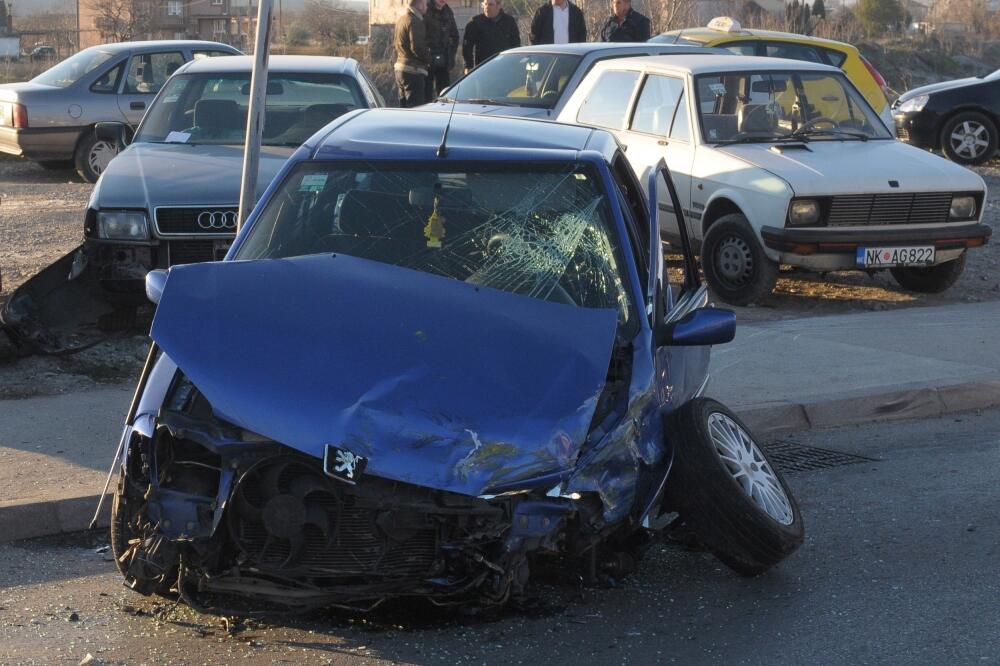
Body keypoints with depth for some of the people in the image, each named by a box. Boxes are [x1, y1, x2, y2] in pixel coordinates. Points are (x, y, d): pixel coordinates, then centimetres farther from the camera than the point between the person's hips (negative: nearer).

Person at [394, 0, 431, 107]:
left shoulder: (400, 20, 15)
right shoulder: (415, 22, -15)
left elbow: (395, 41, 23)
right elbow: (417, 47, -21)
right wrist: (429, 58, -8)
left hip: (399, 67, 10)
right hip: (413, 71, -10)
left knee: (404, 108, 14)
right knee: (416, 108, -10)